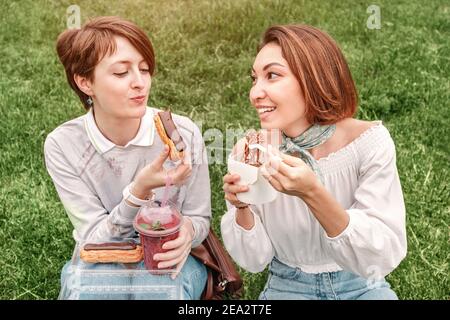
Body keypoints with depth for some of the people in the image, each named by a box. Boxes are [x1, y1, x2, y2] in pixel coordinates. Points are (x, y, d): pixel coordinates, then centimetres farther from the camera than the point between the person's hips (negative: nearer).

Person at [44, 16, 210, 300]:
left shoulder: (184, 134, -17)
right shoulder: (63, 146, -16)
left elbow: (200, 220, -4)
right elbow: (94, 239, -16)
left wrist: (187, 230, -29)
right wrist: (139, 192, -34)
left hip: (170, 258, 0)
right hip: (100, 263, 1)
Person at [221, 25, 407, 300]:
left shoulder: (369, 141, -17)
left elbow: (386, 257, -21)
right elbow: (255, 260, -8)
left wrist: (313, 194, -33)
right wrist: (242, 210, -27)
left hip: (361, 287, 0)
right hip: (287, 287, 1)